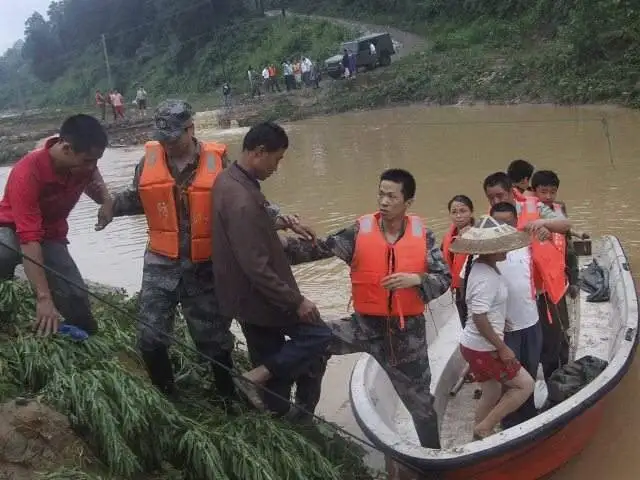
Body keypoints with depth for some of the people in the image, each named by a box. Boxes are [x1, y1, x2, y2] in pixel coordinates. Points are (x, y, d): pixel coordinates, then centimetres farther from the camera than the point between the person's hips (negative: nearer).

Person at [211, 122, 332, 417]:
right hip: (257, 296, -10)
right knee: (318, 335, 1)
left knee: (272, 364, 19)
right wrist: (296, 301, -23)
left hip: (246, 295, 10)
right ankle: (255, 378, 1)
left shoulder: (228, 179, 4)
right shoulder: (241, 200, -29)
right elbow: (256, 268, -29)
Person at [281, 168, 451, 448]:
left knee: (420, 399, 14)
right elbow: (319, 249, -16)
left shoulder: (423, 235, -6)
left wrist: (416, 279, -24)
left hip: (408, 331, 0)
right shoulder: (359, 232, -9)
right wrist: (284, 244, -30)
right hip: (365, 325, 0)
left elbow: (444, 278, -5)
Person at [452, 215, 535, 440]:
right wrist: (502, 348, -20)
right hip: (483, 348, -9)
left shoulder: (482, 267, 6)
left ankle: (480, 438, 32)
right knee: (525, 385, 1)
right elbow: (479, 317, -28)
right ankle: (484, 428, 5)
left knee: (492, 392, 20)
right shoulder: (486, 277, -25)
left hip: (476, 345, 9)